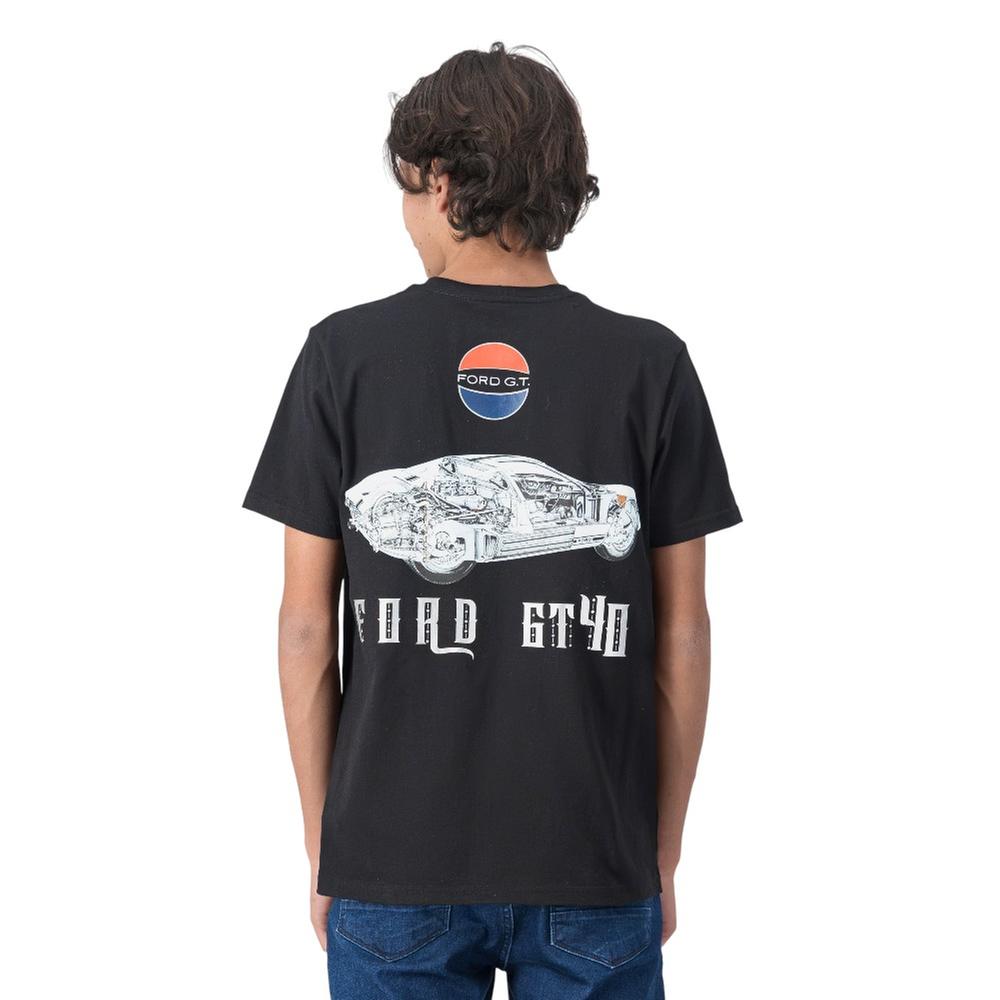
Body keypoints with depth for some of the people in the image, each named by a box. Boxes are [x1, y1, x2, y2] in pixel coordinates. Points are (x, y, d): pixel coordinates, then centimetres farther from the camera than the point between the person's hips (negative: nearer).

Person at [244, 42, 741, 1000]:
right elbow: (681, 635, -2)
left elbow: (306, 624, -2)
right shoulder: (651, 365, -4)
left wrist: (322, 846, 8)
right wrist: (664, 855, 9)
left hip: (394, 864, 0)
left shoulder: (344, 355, -4)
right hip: (596, 870, 0)